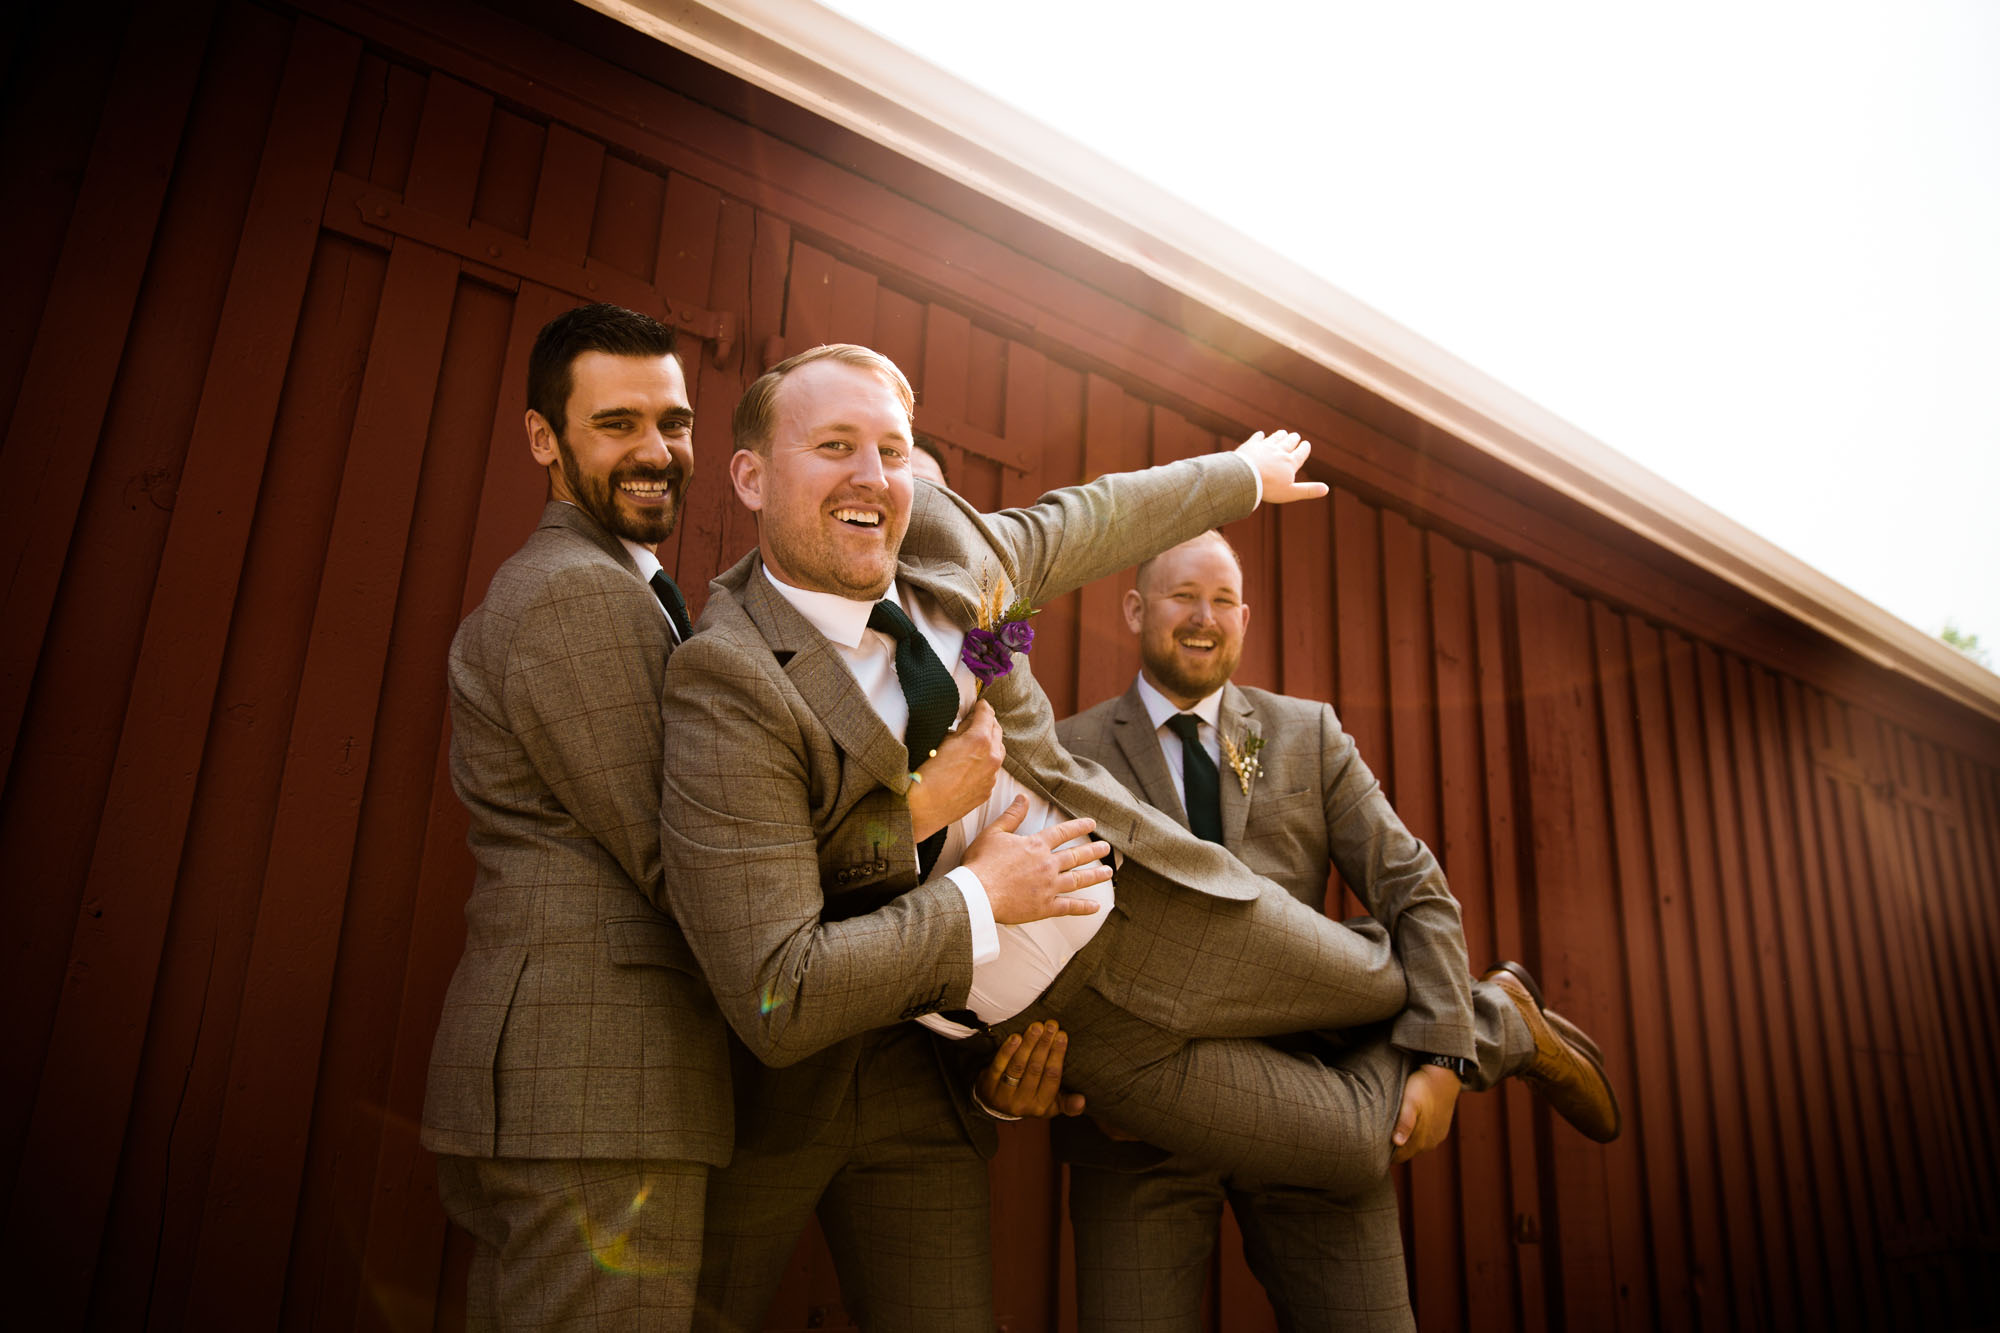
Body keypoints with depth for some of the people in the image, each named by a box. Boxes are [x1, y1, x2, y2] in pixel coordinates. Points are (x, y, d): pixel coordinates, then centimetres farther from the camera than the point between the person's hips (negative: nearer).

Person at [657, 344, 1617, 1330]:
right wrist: (976, 899, -23)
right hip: (1050, 1010, -4)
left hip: (1156, 899, 4)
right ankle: (1484, 1040, 39)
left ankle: (1500, 1016, 55)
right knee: (1352, 1146, 6)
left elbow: (1089, 521, 13)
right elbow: (774, 1000, -31)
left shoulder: (940, 539, -9)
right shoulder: (730, 692, -27)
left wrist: (1243, 474, 26)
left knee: (1394, 991, 19)